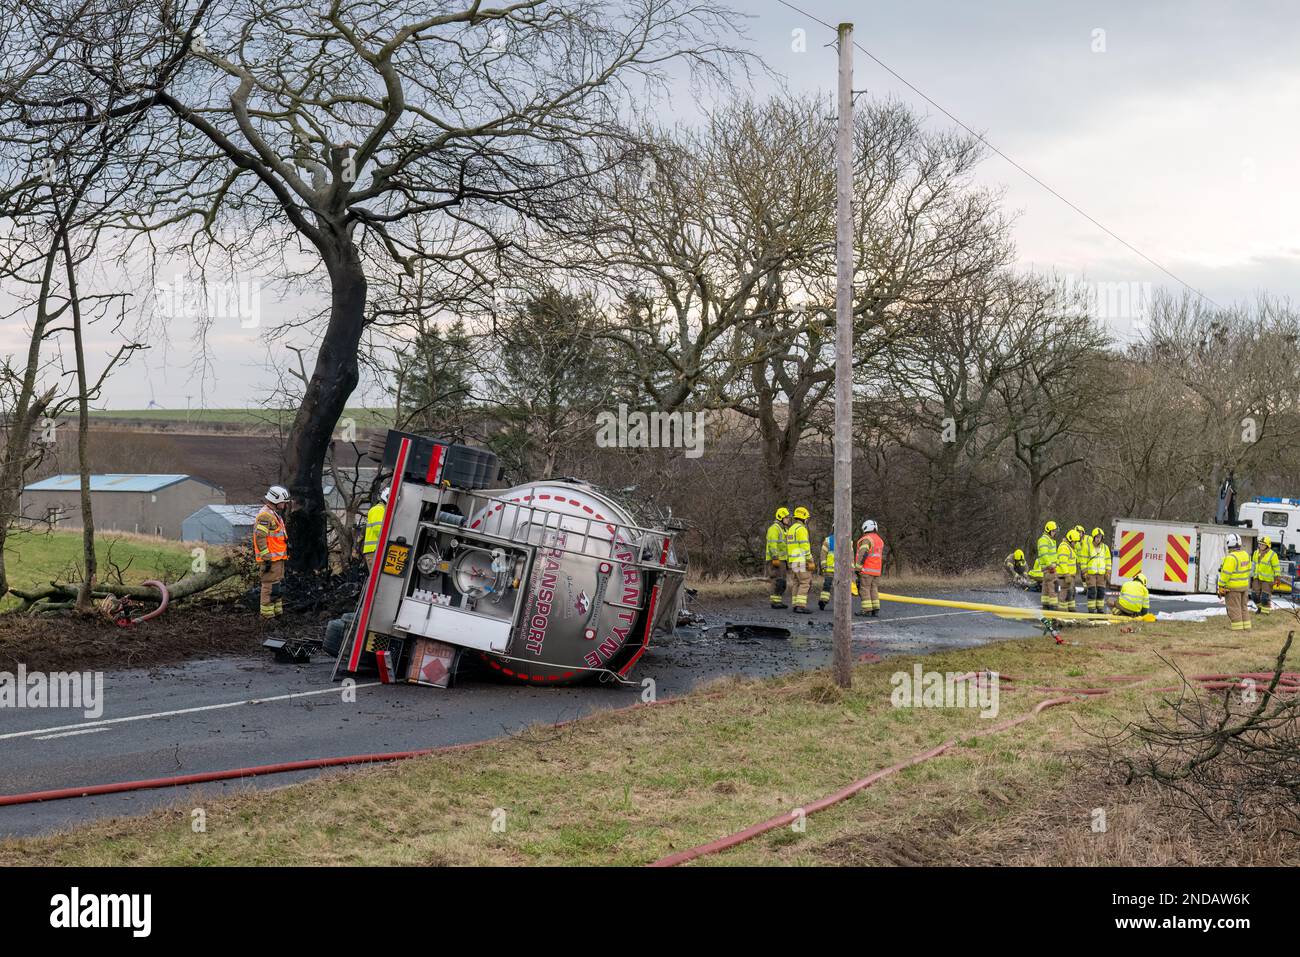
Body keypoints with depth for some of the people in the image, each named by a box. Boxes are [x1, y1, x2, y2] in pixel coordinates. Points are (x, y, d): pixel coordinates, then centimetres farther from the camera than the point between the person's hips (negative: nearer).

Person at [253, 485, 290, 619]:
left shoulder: (275, 514, 19)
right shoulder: (265, 515, -15)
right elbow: (260, 537, -22)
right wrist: (266, 558, -23)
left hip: (277, 558, 10)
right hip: (270, 560, -10)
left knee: (276, 587, 16)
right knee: (270, 588, -8)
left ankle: (277, 613, 24)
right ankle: (267, 615, -5)